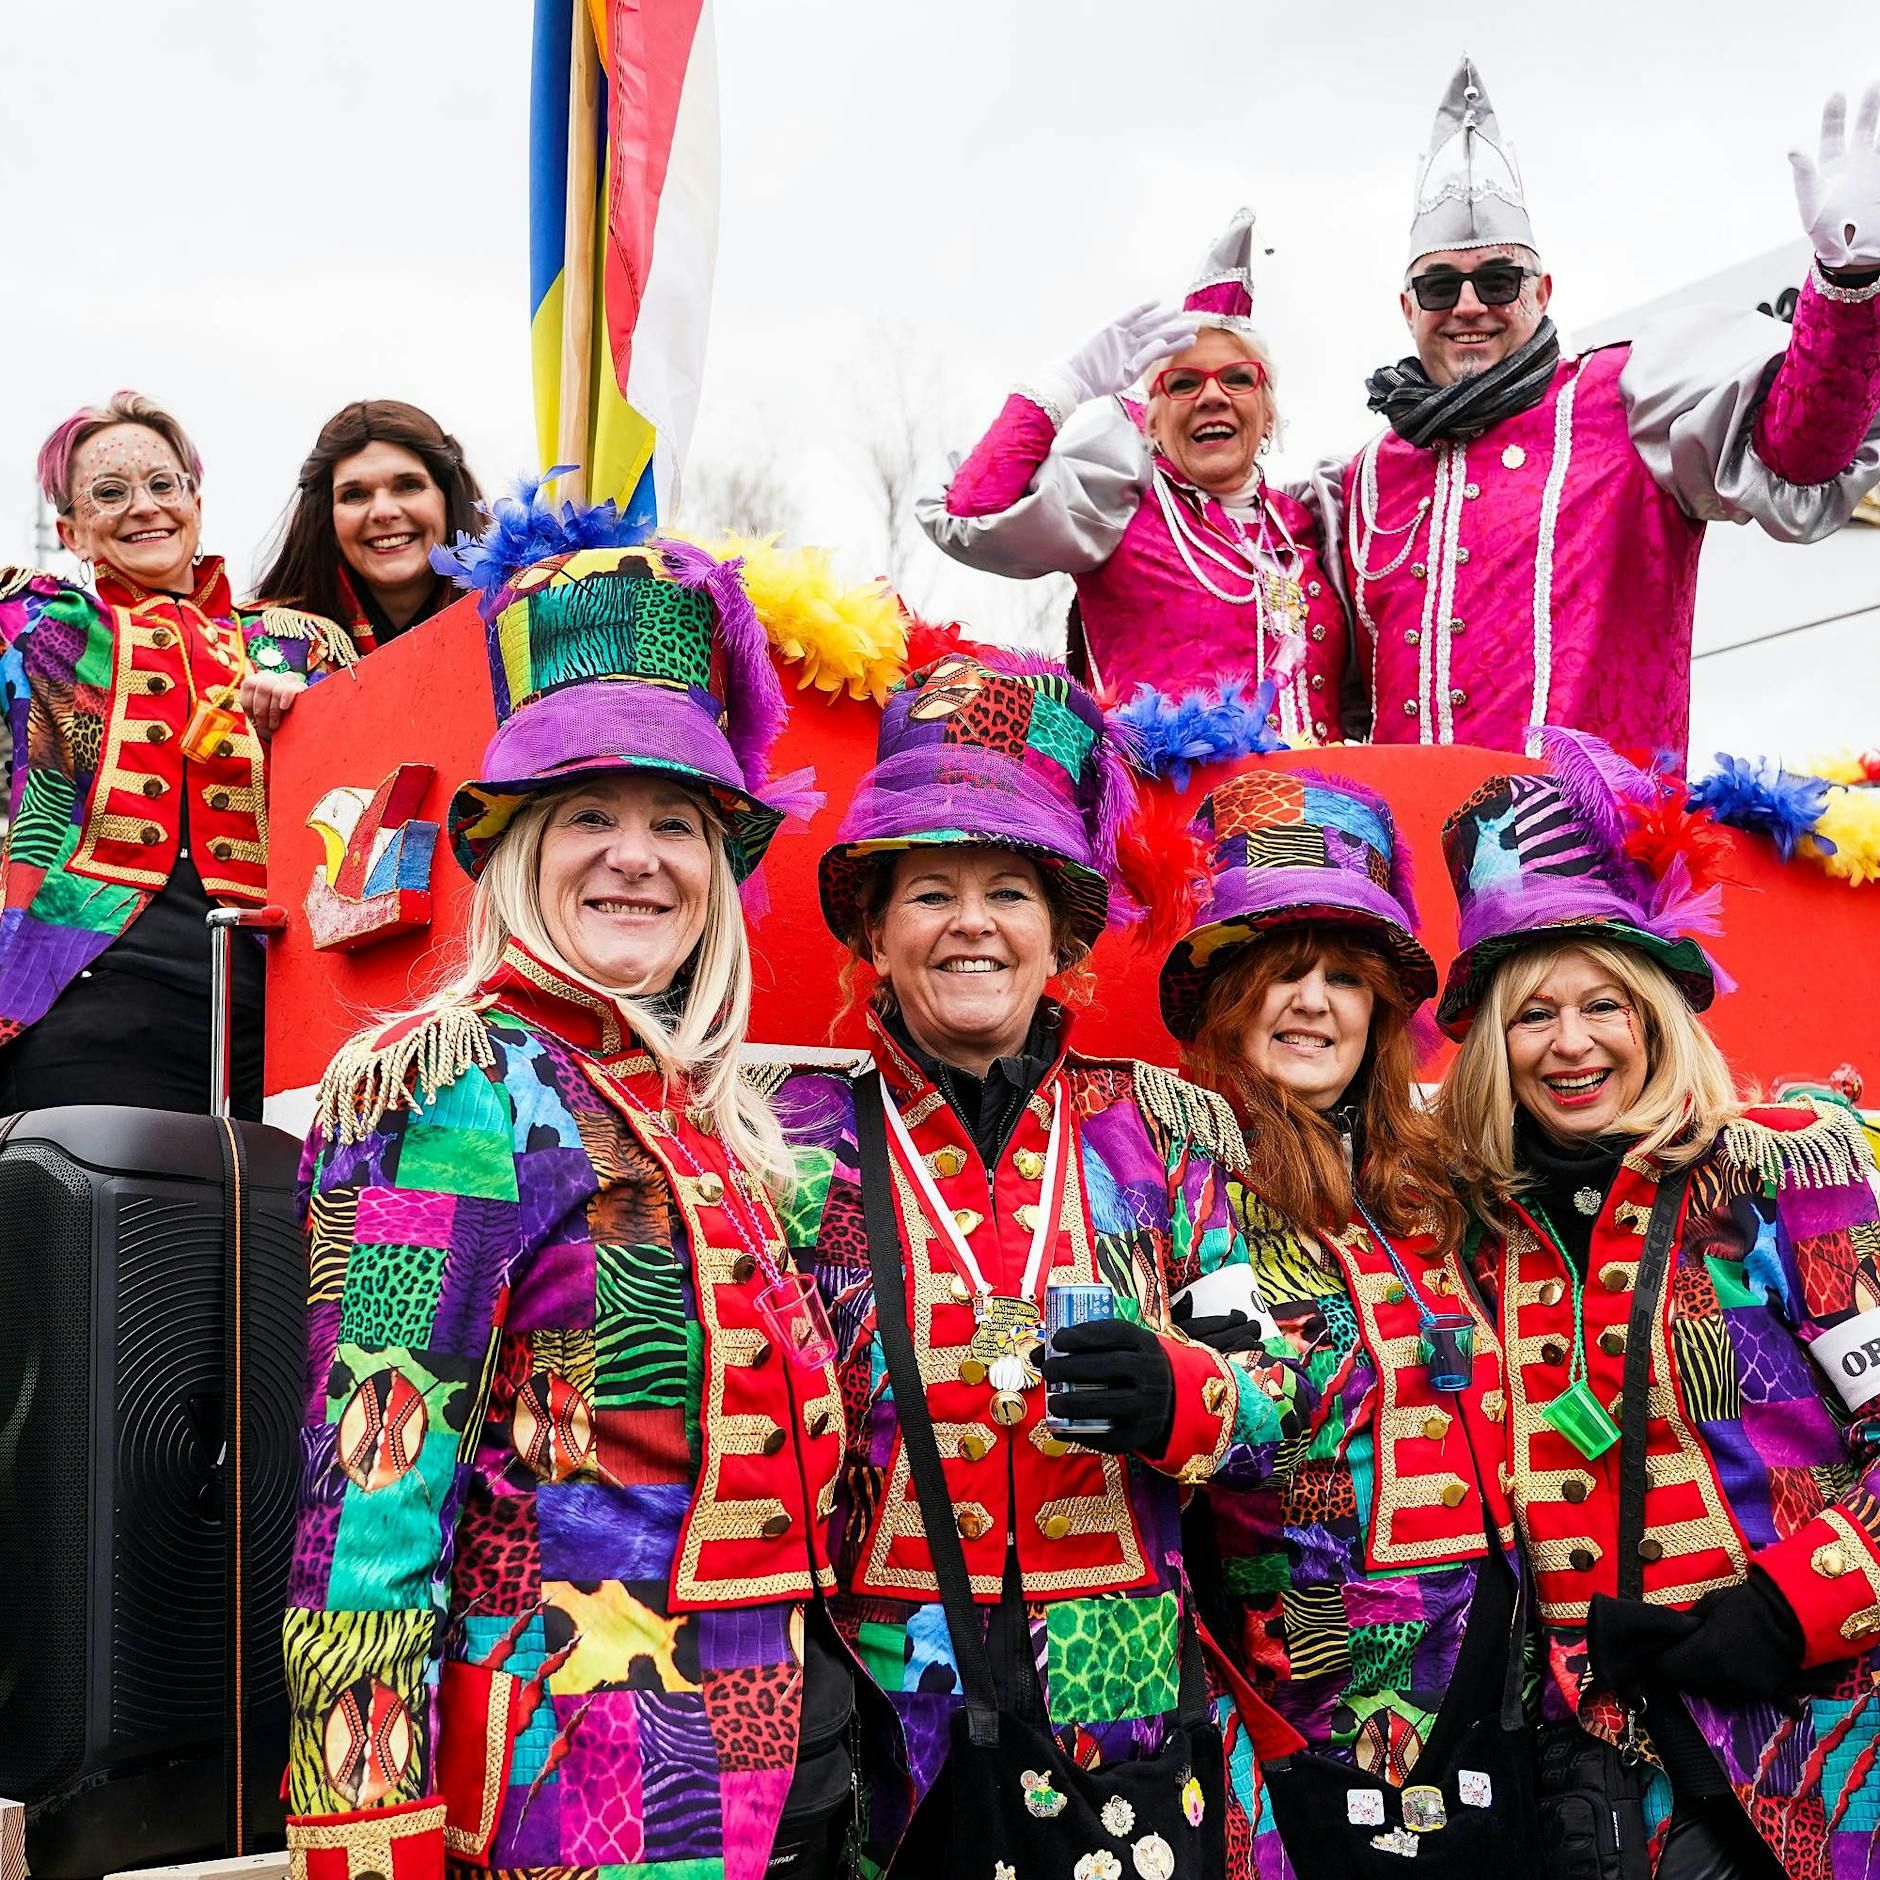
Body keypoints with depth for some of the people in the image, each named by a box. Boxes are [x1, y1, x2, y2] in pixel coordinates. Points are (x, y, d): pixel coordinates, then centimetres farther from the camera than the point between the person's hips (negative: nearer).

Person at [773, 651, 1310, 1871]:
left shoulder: (1160, 1132, 5)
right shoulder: (812, 1138, 0)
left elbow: (1274, 1399, 4)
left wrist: (1181, 1397, -16)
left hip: (1124, 1715, 2)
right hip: (884, 1717, -1)